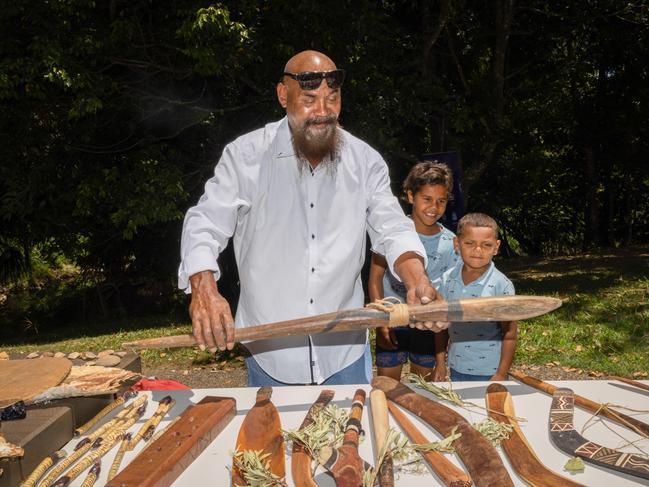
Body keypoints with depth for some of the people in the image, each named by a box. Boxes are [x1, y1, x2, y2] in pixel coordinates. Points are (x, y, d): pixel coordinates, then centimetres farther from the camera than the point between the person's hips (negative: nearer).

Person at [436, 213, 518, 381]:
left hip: (490, 373, -3)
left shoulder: (501, 285, -13)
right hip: (456, 369, 3)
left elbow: (510, 335, -9)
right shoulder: (447, 280, -3)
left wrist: (501, 374, -10)